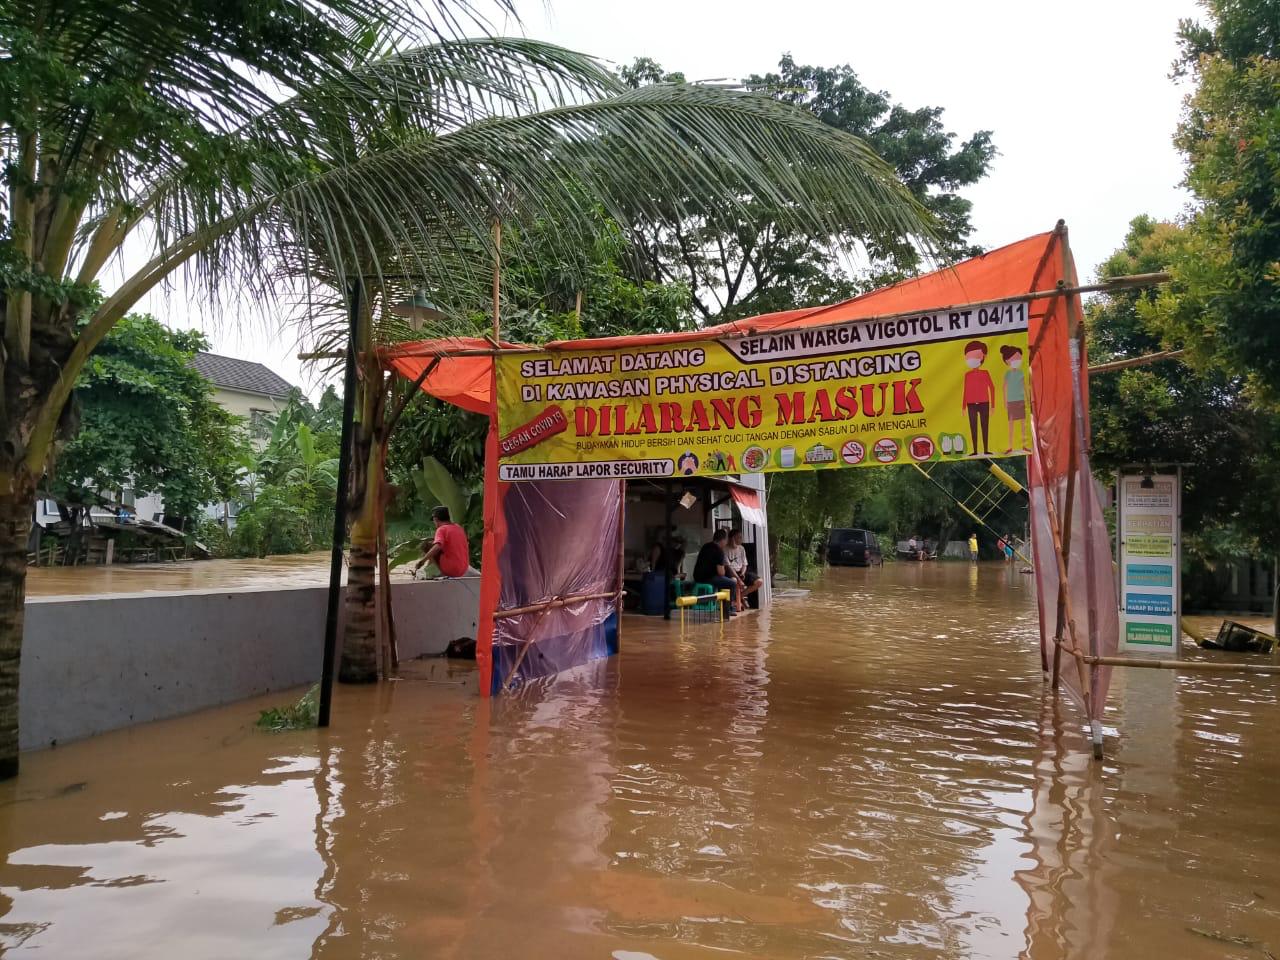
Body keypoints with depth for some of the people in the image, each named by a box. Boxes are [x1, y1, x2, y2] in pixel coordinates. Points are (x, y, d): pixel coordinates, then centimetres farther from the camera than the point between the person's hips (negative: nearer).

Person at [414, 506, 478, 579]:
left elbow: (437, 547, -28)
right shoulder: (460, 528, 11)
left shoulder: (441, 529, -10)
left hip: (448, 571, -7)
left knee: (425, 544, 2)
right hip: (462, 572, 7)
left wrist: (422, 561, -26)